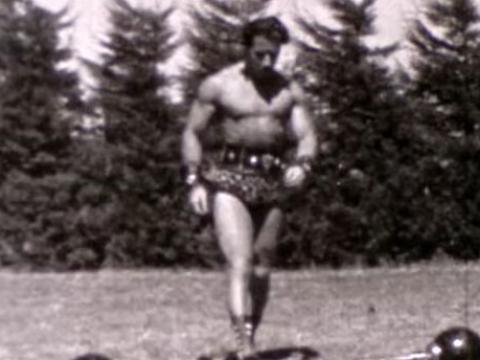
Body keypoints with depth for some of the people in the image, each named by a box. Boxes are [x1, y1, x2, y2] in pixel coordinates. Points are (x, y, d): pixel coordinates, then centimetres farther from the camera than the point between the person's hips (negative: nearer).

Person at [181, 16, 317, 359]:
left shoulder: (290, 90, 8)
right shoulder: (218, 85, -1)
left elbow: (307, 135, 5)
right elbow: (193, 133, 3)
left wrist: (302, 164, -17)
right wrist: (195, 181, -8)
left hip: (272, 183, 4)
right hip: (230, 180, -4)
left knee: (262, 271, 9)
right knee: (240, 265, -18)